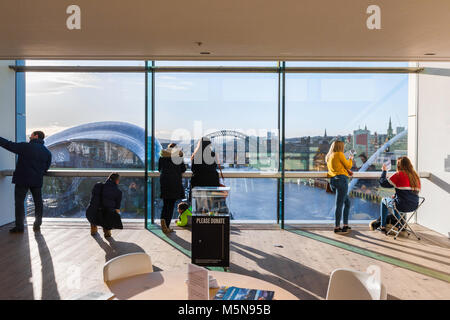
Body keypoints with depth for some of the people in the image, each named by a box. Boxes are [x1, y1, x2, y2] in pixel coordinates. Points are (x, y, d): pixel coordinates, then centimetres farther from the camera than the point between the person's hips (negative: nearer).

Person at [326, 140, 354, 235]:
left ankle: (345, 225, 21)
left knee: (347, 202, 18)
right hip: (341, 179, -9)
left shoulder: (328, 156, 20)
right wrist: (350, 159, 19)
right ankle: (337, 228, -5)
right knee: (339, 204, -7)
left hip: (333, 181, 9)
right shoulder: (339, 154, -4)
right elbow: (348, 166, 1)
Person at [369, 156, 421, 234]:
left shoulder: (399, 175, -12)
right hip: (414, 206, 7)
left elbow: (383, 183, -6)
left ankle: (382, 227, 24)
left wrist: (384, 171, 8)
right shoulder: (416, 176, 8)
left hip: (402, 206, -7)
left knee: (384, 200, 20)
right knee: (395, 200, 35)